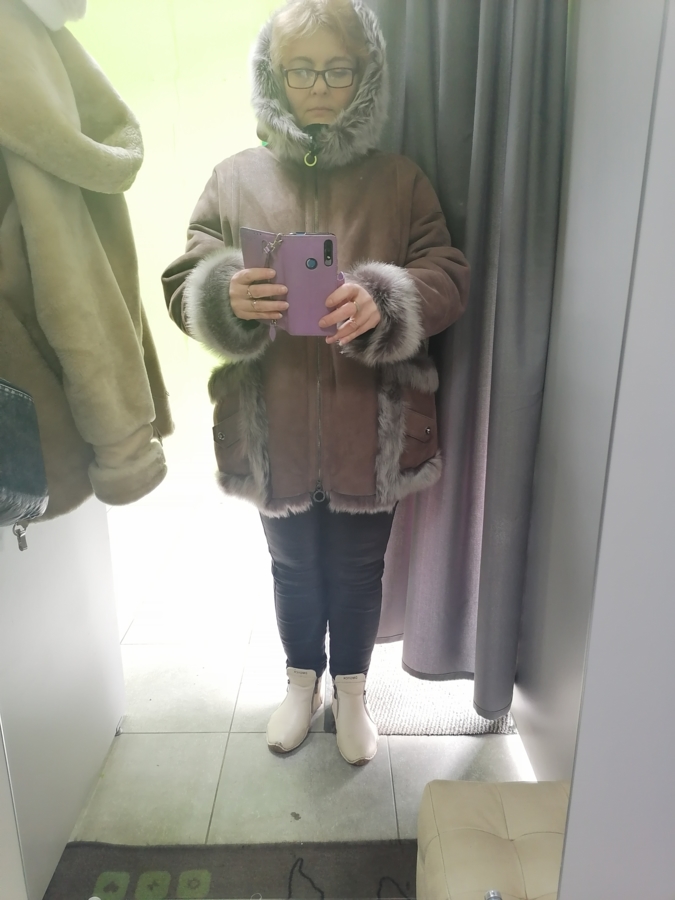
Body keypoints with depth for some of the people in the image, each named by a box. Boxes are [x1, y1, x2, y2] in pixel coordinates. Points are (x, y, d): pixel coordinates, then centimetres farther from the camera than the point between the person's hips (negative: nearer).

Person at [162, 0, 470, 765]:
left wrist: (383, 303, -24)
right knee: (293, 566, 19)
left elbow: (449, 280, -3)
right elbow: (182, 285, 0)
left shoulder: (400, 179, 2)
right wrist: (228, 295, -24)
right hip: (274, 430, 1)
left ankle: (351, 689, 42)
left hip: (370, 429, 0)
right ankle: (302, 681, 46)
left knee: (358, 568, 16)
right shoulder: (235, 178, 3)